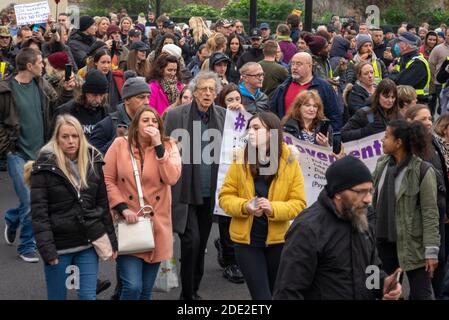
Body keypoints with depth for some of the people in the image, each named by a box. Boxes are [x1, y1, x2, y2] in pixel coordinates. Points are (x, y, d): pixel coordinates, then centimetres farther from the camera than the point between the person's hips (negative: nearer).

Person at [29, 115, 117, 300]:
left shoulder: (93, 162, 5)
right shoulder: (45, 167, -7)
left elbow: (103, 204, 10)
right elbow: (39, 212, -10)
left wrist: (111, 240, 7)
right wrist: (46, 249, -17)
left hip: (89, 242, 3)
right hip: (59, 244, -3)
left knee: (89, 296, 3)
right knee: (57, 296, 9)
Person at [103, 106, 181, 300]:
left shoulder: (168, 146, 2)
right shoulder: (120, 145, -1)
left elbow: (172, 178, -14)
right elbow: (107, 180, -1)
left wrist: (158, 145, -16)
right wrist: (122, 208, -12)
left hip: (156, 226, 2)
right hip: (128, 224, -2)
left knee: (146, 290, 11)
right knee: (132, 287, -14)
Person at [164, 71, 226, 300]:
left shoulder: (223, 116, 4)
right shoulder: (176, 115, -5)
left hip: (210, 194, 4)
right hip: (185, 193, -4)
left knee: (201, 245, 13)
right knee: (191, 242, -10)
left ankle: (194, 290, 28)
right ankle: (187, 293, 4)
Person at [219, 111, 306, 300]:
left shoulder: (290, 162, -6)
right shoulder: (241, 160, -5)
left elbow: (299, 203, -7)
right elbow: (225, 196, -2)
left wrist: (273, 208, -24)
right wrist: (244, 206, -22)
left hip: (278, 240, 1)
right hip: (246, 240, -1)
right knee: (261, 295, -2)